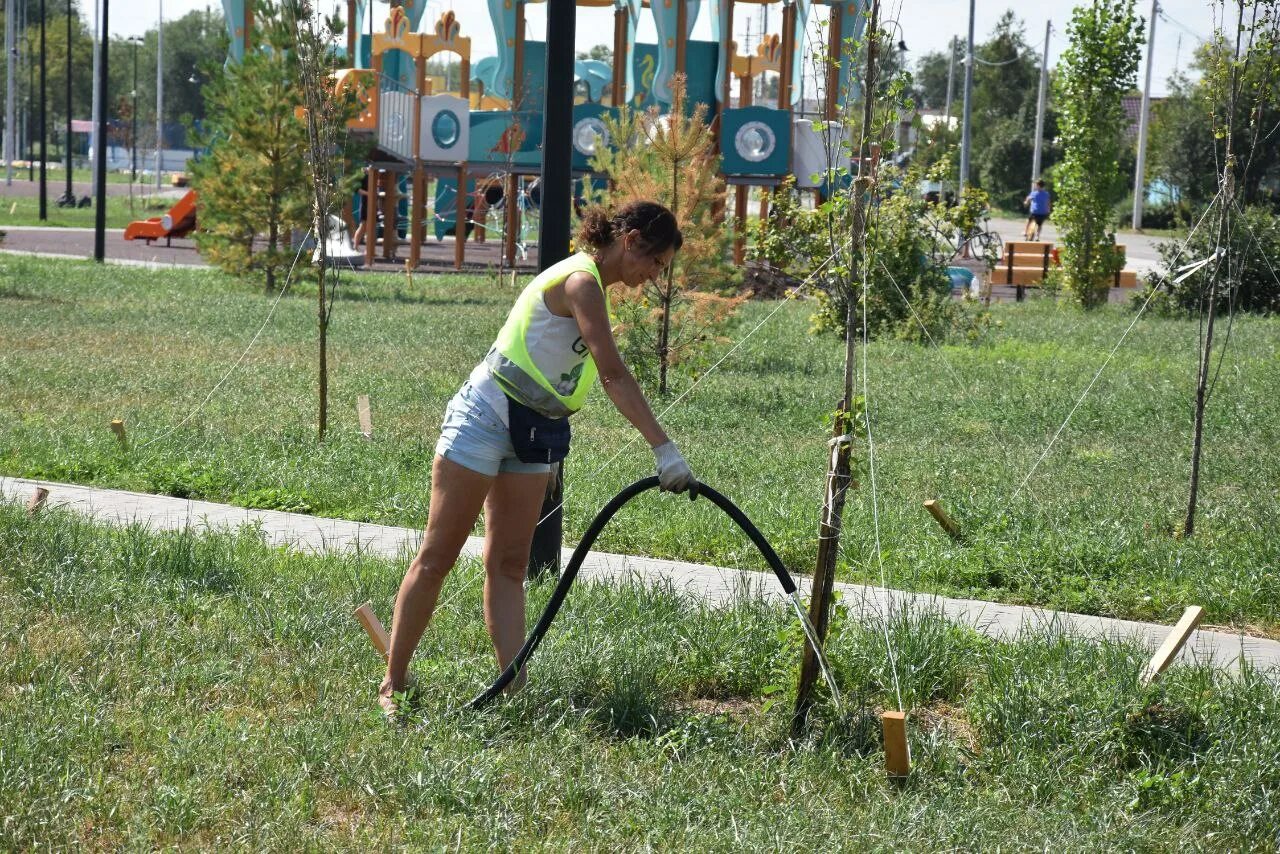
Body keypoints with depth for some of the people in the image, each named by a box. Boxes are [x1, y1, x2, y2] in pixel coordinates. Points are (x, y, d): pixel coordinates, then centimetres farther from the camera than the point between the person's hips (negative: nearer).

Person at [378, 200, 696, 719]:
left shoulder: (589, 283, 13)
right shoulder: (582, 280, -17)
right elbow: (615, 376, -24)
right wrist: (664, 449, -27)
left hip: (532, 434, 10)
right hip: (486, 418, -10)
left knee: (508, 565, 4)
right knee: (437, 556, -2)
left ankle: (515, 688, 0)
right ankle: (392, 684, 5)